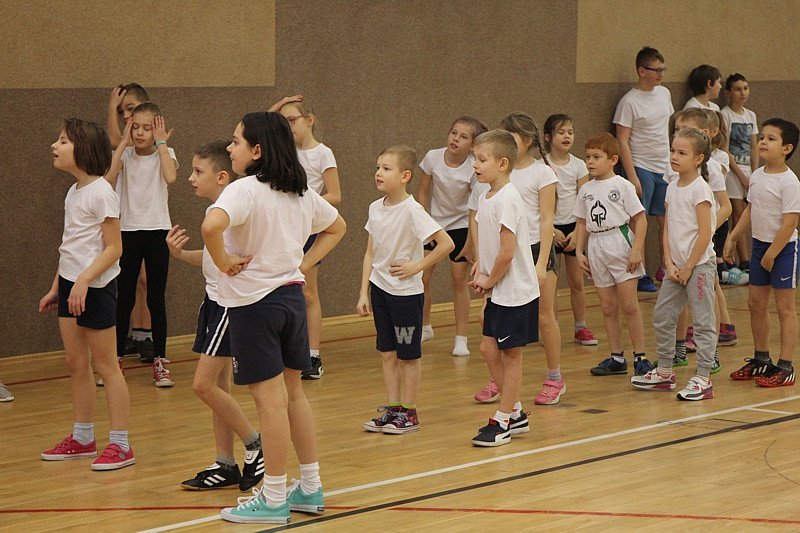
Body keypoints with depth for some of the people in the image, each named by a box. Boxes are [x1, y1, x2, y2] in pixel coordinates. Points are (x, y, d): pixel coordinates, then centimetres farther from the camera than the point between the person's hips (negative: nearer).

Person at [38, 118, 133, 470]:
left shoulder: (100, 193, -14)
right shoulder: (72, 192, 11)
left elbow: (113, 248, -17)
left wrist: (84, 281, -25)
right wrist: (56, 287, 18)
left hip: (95, 286, -8)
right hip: (70, 285, 8)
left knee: (105, 365, -2)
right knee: (75, 364, 12)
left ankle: (120, 444, 3)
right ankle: (82, 438, 22)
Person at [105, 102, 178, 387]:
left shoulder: (164, 153, -2)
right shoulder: (124, 154, 2)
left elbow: (170, 177, -26)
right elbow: (108, 181, -20)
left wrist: (161, 143, -18)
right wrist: (123, 144, -15)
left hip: (157, 232, -1)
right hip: (128, 232, 1)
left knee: (156, 299, 4)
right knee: (124, 299, 5)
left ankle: (160, 361, 11)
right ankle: (116, 358, 14)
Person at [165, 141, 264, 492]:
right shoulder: (215, 211, 11)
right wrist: (180, 253, 7)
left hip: (230, 304, -10)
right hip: (214, 300, 10)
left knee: (204, 385, -11)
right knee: (218, 387, 11)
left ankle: (254, 445, 4)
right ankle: (225, 466, 17)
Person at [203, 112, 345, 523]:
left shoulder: (245, 190, -17)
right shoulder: (301, 193, 7)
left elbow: (212, 226, -35)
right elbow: (336, 226, 22)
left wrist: (223, 263, -19)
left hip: (254, 301, -8)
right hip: (292, 296, 8)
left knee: (270, 400, -3)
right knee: (293, 393, 16)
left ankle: (273, 499, 4)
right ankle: (310, 488, 22)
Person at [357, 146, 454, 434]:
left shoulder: (412, 210, -18)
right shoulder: (376, 208, 3)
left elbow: (446, 243, -20)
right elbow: (371, 253, 9)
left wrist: (417, 266, -16)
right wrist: (364, 292, 5)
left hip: (406, 292, -6)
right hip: (380, 289, 6)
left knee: (408, 354, 4)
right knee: (387, 353, 11)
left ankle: (409, 413, 13)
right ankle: (393, 409, 19)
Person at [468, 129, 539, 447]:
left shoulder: (507, 200, -20)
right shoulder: (486, 198, 8)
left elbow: (507, 251, -23)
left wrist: (489, 280, -10)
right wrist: (480, 267, 3)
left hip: (516, 292, -9)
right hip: (498, 292, 9)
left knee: (510, 354, 1)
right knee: (489, 349, 11)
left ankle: (502, 422, 9)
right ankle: (516, 414, 22)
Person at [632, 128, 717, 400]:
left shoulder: (700, 189, -13)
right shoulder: (672, 188, 9)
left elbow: (705, 233, -16)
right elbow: (668, 229, 10)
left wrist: (688, 267, -13)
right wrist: (670, 264, -1)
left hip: (699, 265, -8)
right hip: (677, 265, 8)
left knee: (702, 321, -4)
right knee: (662, 316, 12)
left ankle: (703, 379, -2)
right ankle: (664, 372, 23)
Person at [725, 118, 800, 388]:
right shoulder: (757, 176, 6)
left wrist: (771, 254, -18)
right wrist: (732, 238, 15)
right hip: (760, 244, 8)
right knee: (756, 303, 13)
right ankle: (761, 360, 26)